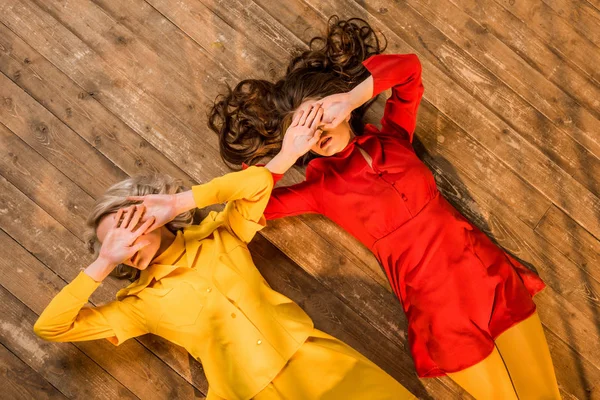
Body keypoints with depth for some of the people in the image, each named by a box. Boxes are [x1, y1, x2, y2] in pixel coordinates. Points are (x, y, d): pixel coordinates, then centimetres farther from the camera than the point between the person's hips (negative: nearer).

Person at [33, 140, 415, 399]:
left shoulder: (218, 234, 15)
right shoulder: (141, 303, 14)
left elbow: (260, 180, 1)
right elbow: (49, 327, 10)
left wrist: (178, 202, 1)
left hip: (313, 358, 0)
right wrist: (103, 264, 3)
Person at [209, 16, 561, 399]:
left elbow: (409, 67, 0)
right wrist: (286, 156, -15)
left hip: (492, 277, 3)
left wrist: (352, 97, -11)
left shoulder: (392, 137, 7)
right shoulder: (321, 187, -1)